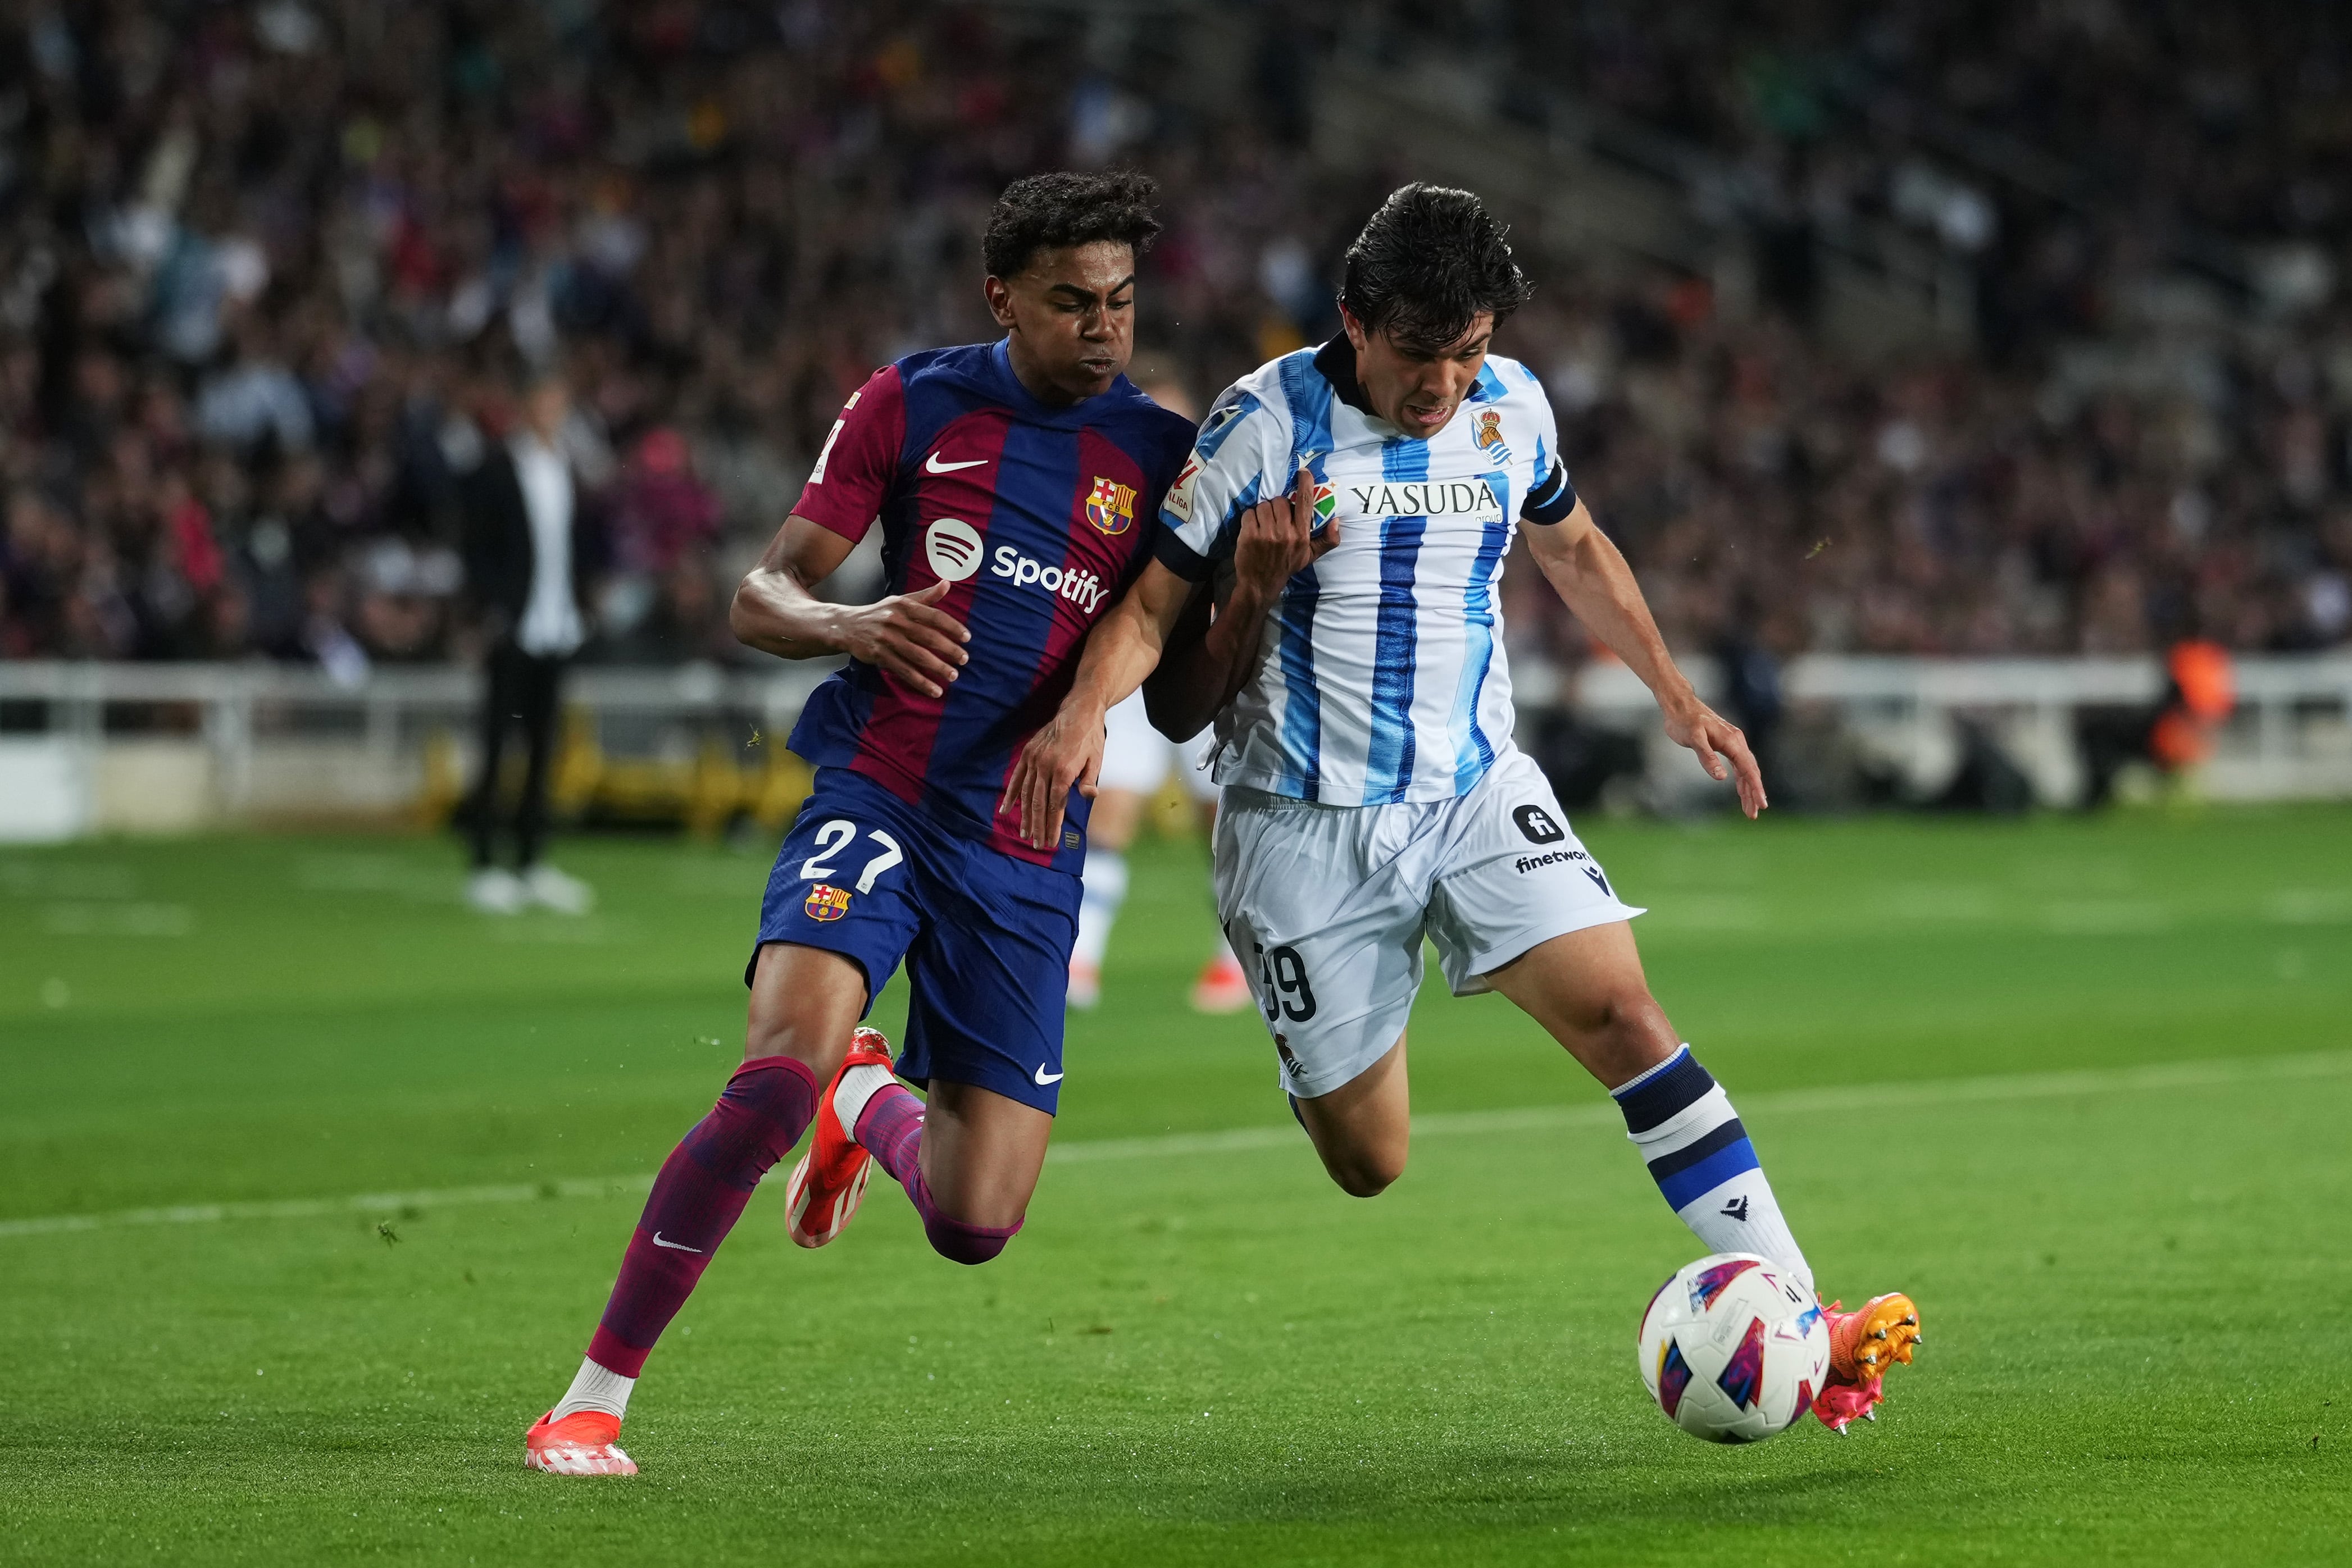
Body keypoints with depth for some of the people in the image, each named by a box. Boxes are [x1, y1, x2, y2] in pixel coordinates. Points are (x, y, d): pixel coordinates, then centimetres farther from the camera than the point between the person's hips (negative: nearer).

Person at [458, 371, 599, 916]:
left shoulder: (568, 471, 13)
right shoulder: (495, 470, -3)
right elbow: (477, 549, -5)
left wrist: (579, 609, 7)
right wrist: (494, 611, -13)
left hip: (557, 631, 6)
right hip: (513, 631, -6)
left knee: (542, 749, 8)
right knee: (496, 750, -4)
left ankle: (532, 865, 14)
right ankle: (486, 866, -2)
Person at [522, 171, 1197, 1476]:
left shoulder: (1162, 459, 3)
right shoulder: (914, 405, 1)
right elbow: (759, 598, 2)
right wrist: (851, 625, -21)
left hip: (1026, 853, 2)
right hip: (876, 803, -2)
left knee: (975, 1224, -2)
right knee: (779, 1072, -29)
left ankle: (868, 1101, 36)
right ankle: (594, 1400, -18)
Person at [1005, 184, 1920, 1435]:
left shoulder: (1509, 407, 2)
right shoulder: (1268, 424, -11)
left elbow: (1571, 545, 23)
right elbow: (1151, 601, -9)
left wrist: (1676, 696, 20)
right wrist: (1084, 712, -29)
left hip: (1477, 791, 3)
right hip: (1304, 821, -3)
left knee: (1622, 1014, -19)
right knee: (1367, 1166, -1)